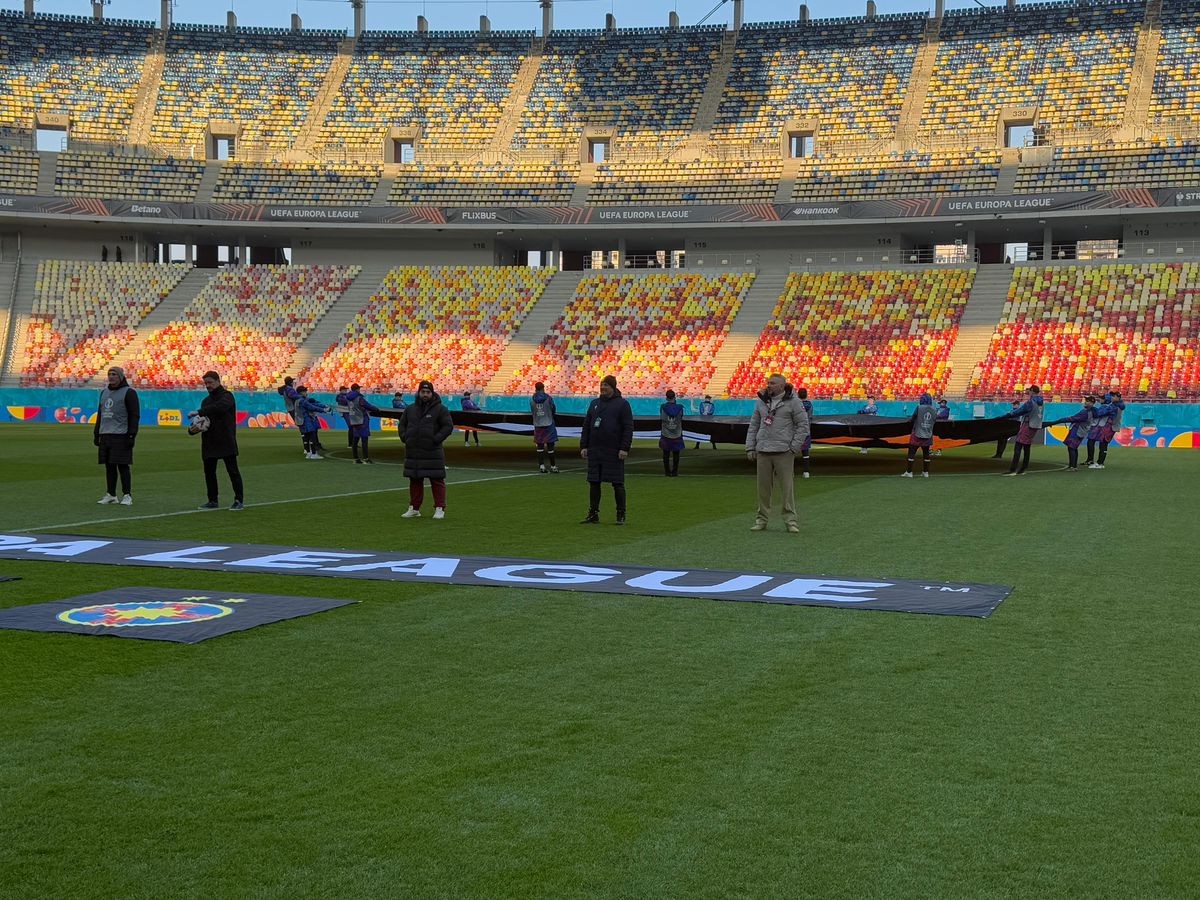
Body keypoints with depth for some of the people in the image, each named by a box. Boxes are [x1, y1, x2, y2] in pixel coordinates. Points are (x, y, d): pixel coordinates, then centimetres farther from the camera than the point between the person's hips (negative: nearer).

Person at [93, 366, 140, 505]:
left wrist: (131, 435, -15)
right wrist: (96, 433, 20)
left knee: (122, 465, -8)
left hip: (121, 436, -7)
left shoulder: (129, 392, -4)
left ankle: (127, 495, -4)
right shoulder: (104, 392, 18)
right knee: (109, 466, 7)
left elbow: (134, 415, -8)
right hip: (105, 435, 7)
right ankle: (111, 495, 13)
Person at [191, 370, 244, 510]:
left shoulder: (226, 396, -5)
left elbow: (219, 407, -26)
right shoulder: (206, 400, 18)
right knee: (209, 472, 8)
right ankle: (212, 501, 17)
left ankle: (239, 500, 0)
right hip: (209, 443, 7)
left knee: (233, 471, -4)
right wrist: (194, 427, -2)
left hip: (226, 442, -7)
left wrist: (198, 412, -30)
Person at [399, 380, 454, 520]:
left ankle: (439, 509, 1)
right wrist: (405, 438, 5)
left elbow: (448, 426, -6)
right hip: (413, 452, 5)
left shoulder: (440, 409, -2)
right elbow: (402, 424, 21)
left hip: (432, 452, -4)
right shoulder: (410, 409, 12)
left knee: (437, 480, -4)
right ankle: (414, 509, 18)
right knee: (415, 480, 10)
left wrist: (436, 440, -14)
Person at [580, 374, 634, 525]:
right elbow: (586, 426, 16)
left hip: (614, 452, -5)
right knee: (593, 482, 5)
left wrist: (625, 448, -13)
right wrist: (583, 446, 8)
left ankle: (621, 514, 7)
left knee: (617, 483, -1)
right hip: (595, 451, 5)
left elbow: (628, 428, -6)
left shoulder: (622, 404, -1)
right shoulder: (595, 404, 14)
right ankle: (593, 514, 12)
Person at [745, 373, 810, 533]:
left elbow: (803, 425, -2)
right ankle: (761, 520, 13)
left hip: (783, 452, -4)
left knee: (787, 486, -4)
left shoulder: (793, 402, -1)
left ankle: (790, 520, 2)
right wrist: (750, 447, 9)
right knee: (763, 487, 6)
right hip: (762, 452, 4)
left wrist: (793, 448, -8)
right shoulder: (761, 401, 13)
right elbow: (753, 425, 17)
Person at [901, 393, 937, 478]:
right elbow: (934, 421, 10)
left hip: (918, 435, -5)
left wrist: (909, 421, 16)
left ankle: (909, 472, -1)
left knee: (911, 452, 1)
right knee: (926, 453, 13)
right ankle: (925, 472, 16)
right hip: (928, 436, 5)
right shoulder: (933, 410, 1)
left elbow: (913, 419, -7)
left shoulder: (919, 408, -12)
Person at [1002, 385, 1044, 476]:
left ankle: (1012, 470, -17)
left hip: (1027, 426, -9)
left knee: (1018, 448, -10)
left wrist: (1008, 415, -4)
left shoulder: (1030, 402, -15)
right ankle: (1022, 470, 16)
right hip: (1035, 427, 9)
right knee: (1027, 448, 13)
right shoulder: (1040, 403, 11)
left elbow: (1020, 411, -13)